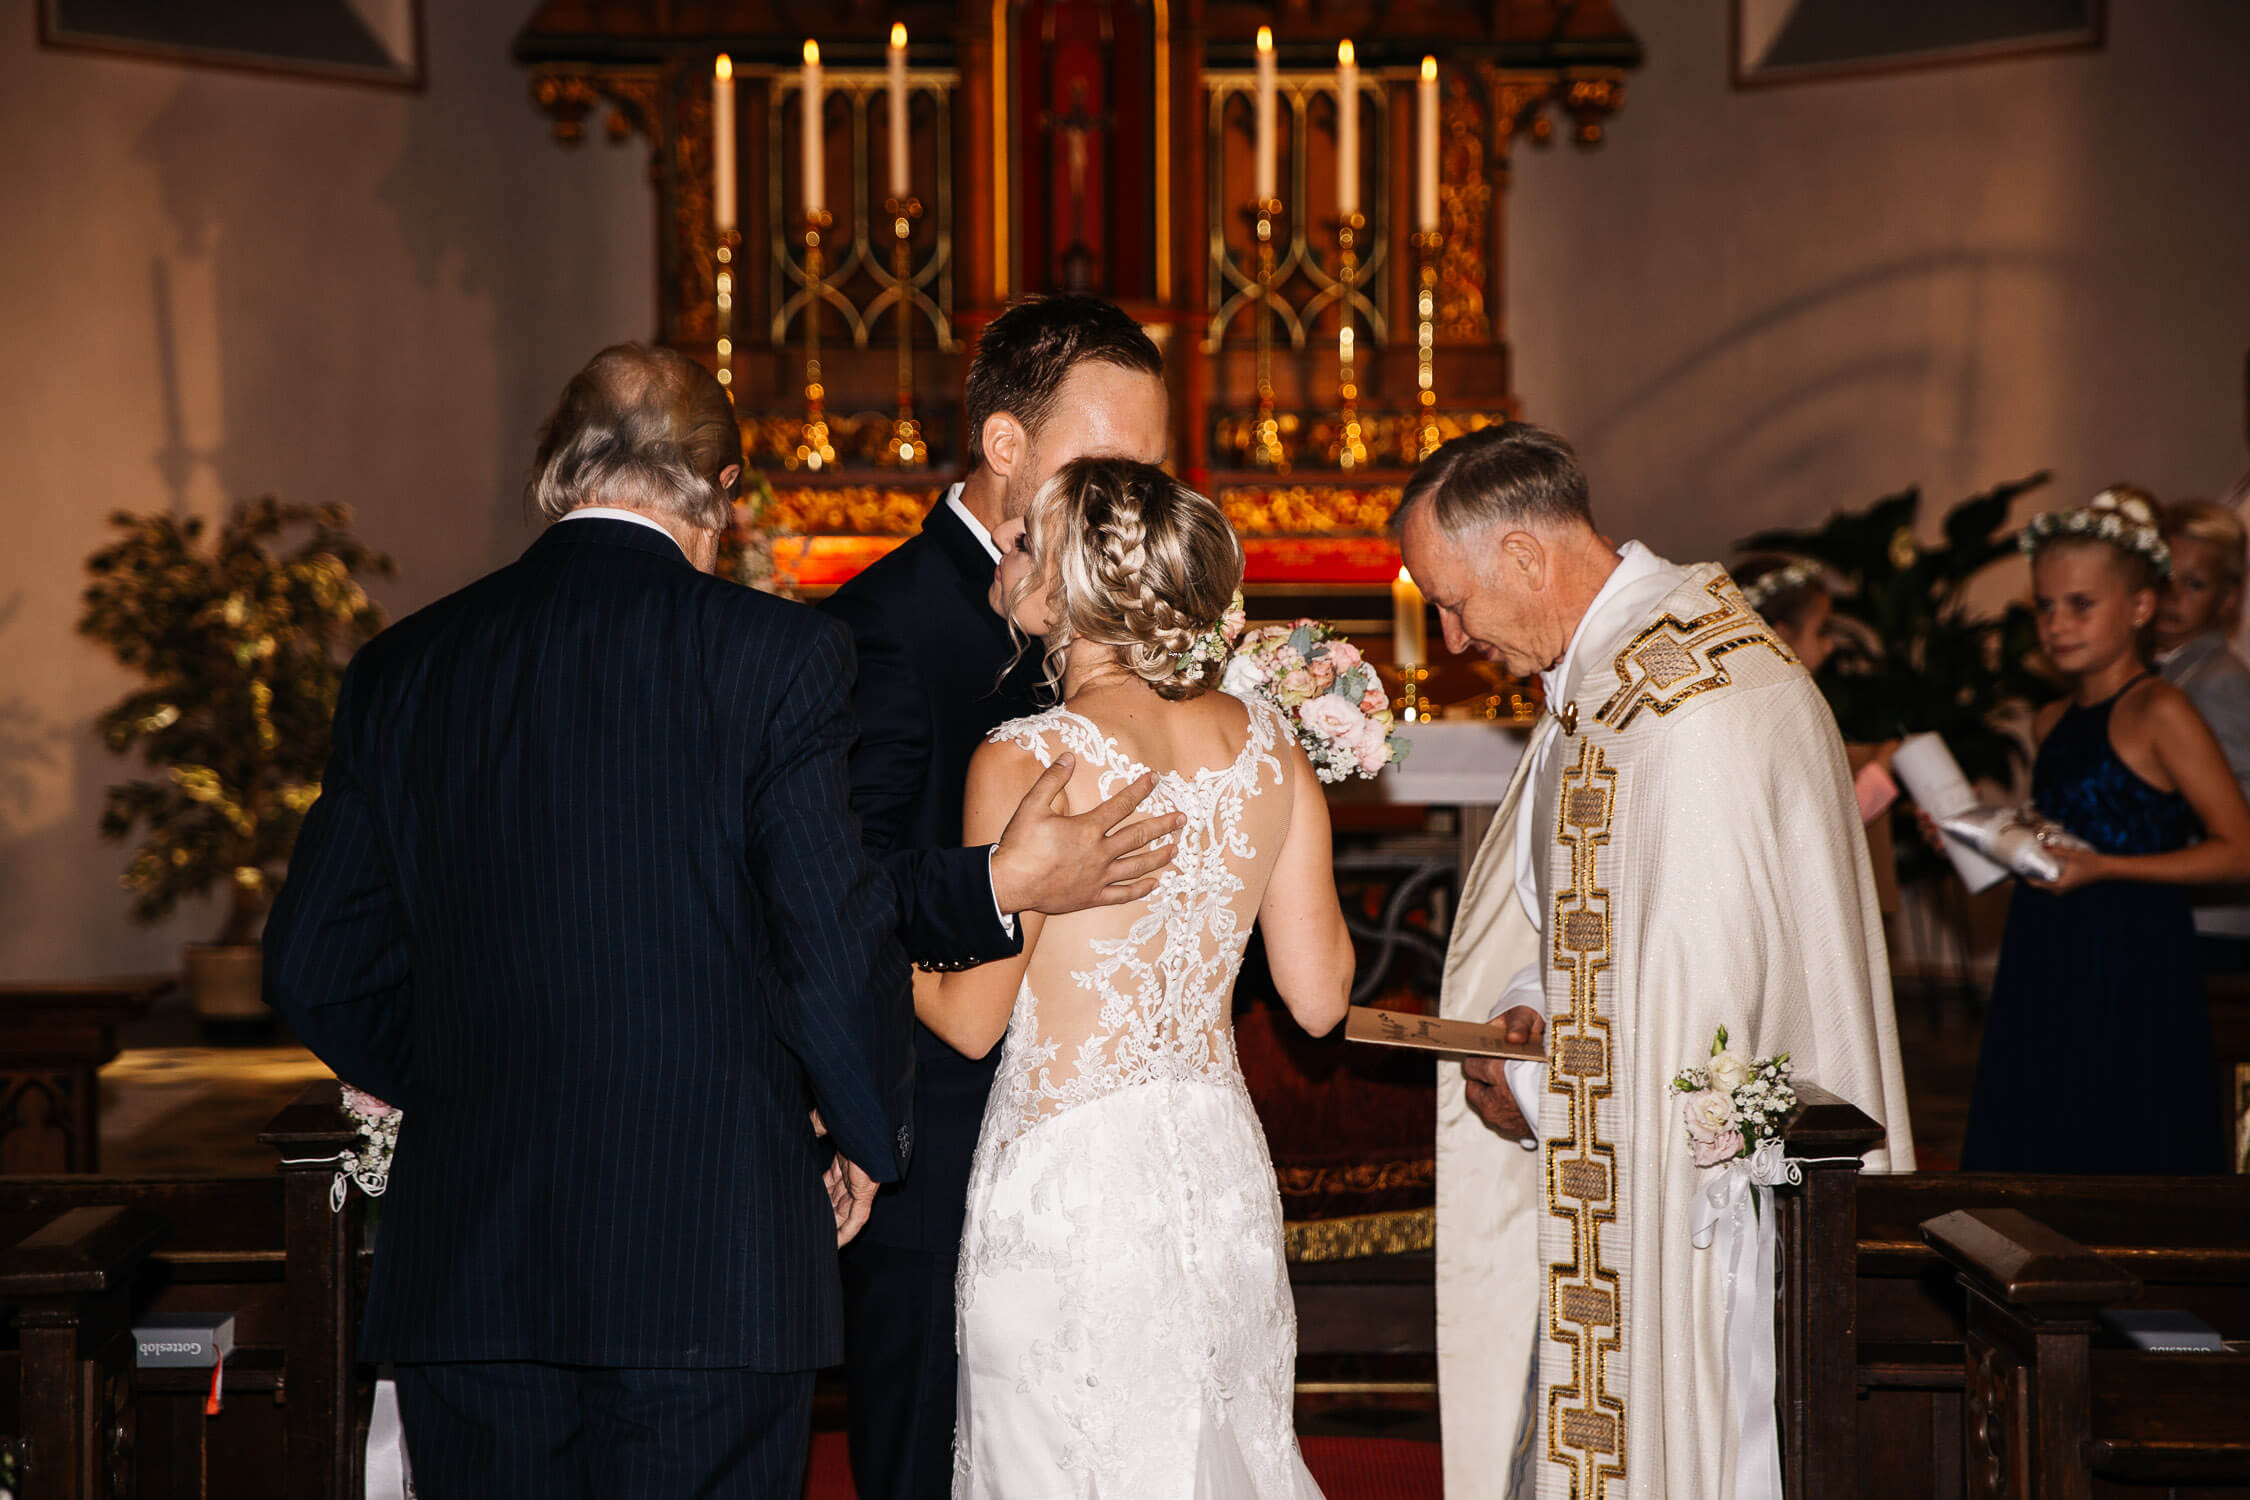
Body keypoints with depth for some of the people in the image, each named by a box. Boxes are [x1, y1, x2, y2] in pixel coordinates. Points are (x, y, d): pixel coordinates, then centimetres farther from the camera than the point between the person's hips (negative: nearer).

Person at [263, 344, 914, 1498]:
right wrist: (868, 1139, 8)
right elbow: (838, 939, -10)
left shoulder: (401, 668, 7)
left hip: (465, 1269, 4)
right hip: (713, 1267, -4)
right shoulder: (776, 652, -6)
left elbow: (312, 967, 9)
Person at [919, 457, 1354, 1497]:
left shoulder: (1027, 760, -16)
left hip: (1071, 1181, -5)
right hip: (1221, 1168, 6)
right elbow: (1318, 996, 4)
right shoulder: (1267, 746, -1)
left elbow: (972, 1018, -8)